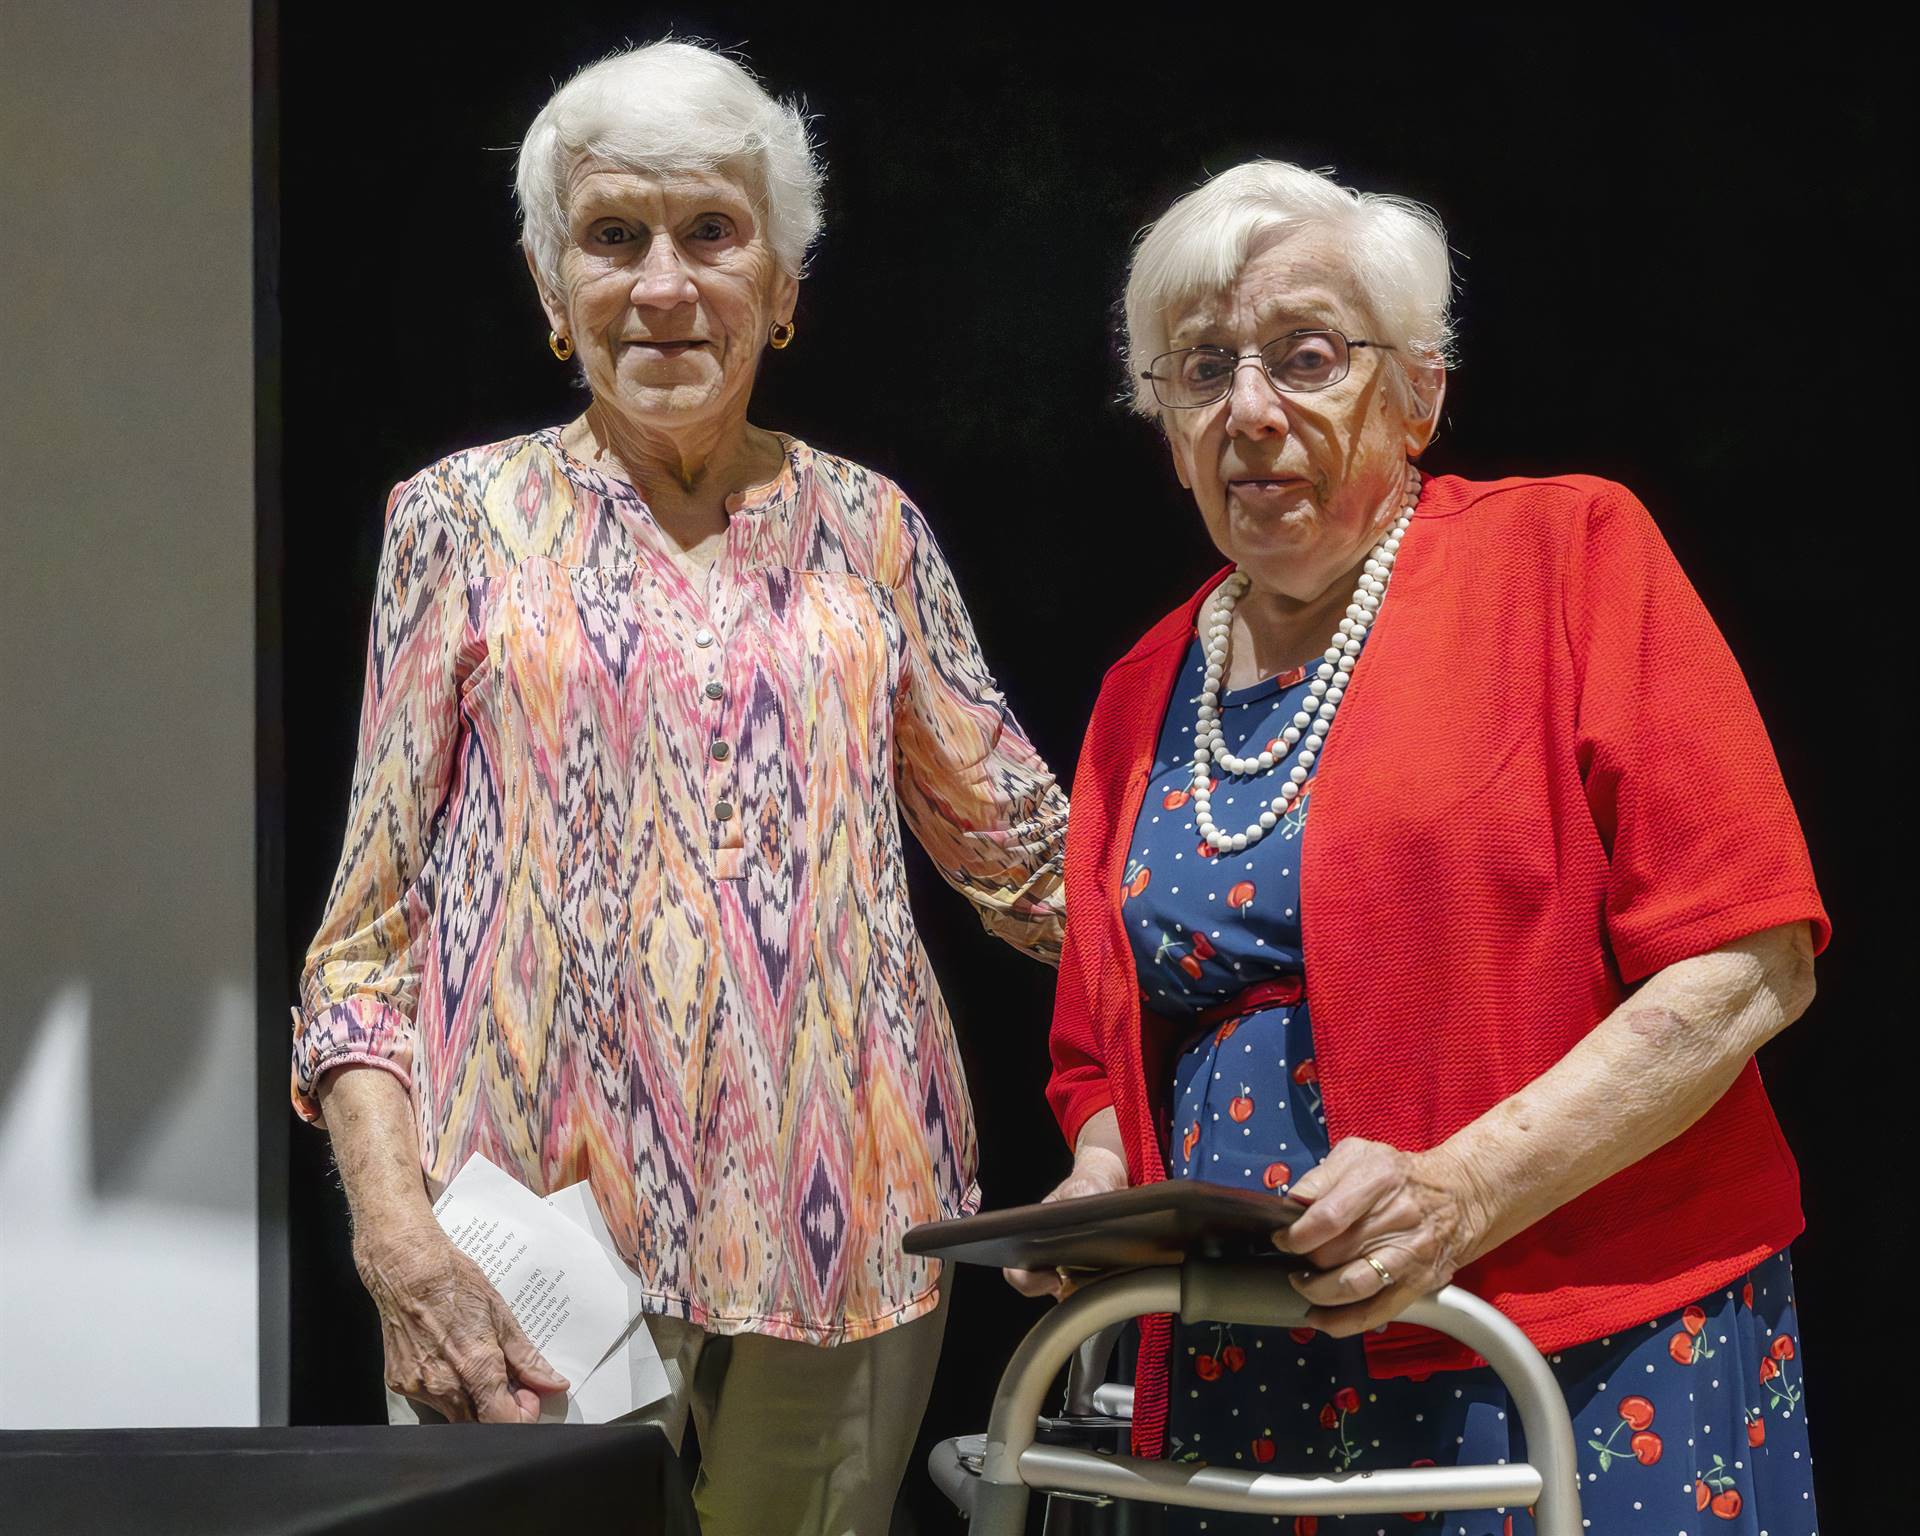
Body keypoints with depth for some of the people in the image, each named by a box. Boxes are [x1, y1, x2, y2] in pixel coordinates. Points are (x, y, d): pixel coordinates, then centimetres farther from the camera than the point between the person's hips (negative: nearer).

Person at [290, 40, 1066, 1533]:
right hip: (545, 1249, -2)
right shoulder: (465, 520, 5)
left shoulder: (867, 527, 11)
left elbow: (1025, 847, 16)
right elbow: (367, 938, 2)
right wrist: (401, 1244, -12)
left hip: (841, 1223, 3)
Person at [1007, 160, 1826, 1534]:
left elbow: (1748, 964, -12)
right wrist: (1099, 1188, -3)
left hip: (1595, 1364, -4)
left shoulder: (1566, 554, -5)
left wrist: (1465, 1190, -21)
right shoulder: (1145, 694, 11)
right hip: (1243, 1394, 5)